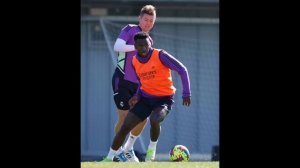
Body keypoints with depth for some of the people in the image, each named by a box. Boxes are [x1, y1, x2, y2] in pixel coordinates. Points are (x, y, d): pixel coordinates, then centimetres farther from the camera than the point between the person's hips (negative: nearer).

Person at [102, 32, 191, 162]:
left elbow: (182, 70, -12)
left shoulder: (160, 56, -15)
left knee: (154, 121, -34)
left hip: (164, 99, -5)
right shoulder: (135, 62, 2)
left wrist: (186, 93, -15)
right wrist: (137, 96, 1)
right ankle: (109, 157, 11)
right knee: (125, 126, -3)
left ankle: (152, 149, -5)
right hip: (145, 98, 5)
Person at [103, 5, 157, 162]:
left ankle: (128, 148, 20)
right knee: (124, 119, -6)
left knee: (143, 119, 0)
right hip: (122, 81, -6)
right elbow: (117, 46, -22)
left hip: (138, 84, 6)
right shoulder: (130, 29, -4)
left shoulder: (149, 41, 16)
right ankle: (118, 150, 14)